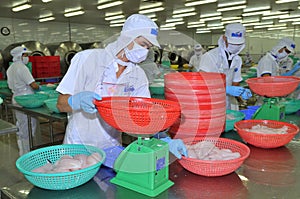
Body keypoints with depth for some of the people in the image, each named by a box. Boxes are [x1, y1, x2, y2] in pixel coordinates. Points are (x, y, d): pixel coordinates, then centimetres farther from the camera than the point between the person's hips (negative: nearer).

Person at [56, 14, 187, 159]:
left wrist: (165, 140, -19)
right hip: (79, 146, -3)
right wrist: (78, 101, -33)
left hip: (112, 147, 4)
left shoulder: (139, 76, -1)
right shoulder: (87, 59, -12)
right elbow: (61, 105, -11)